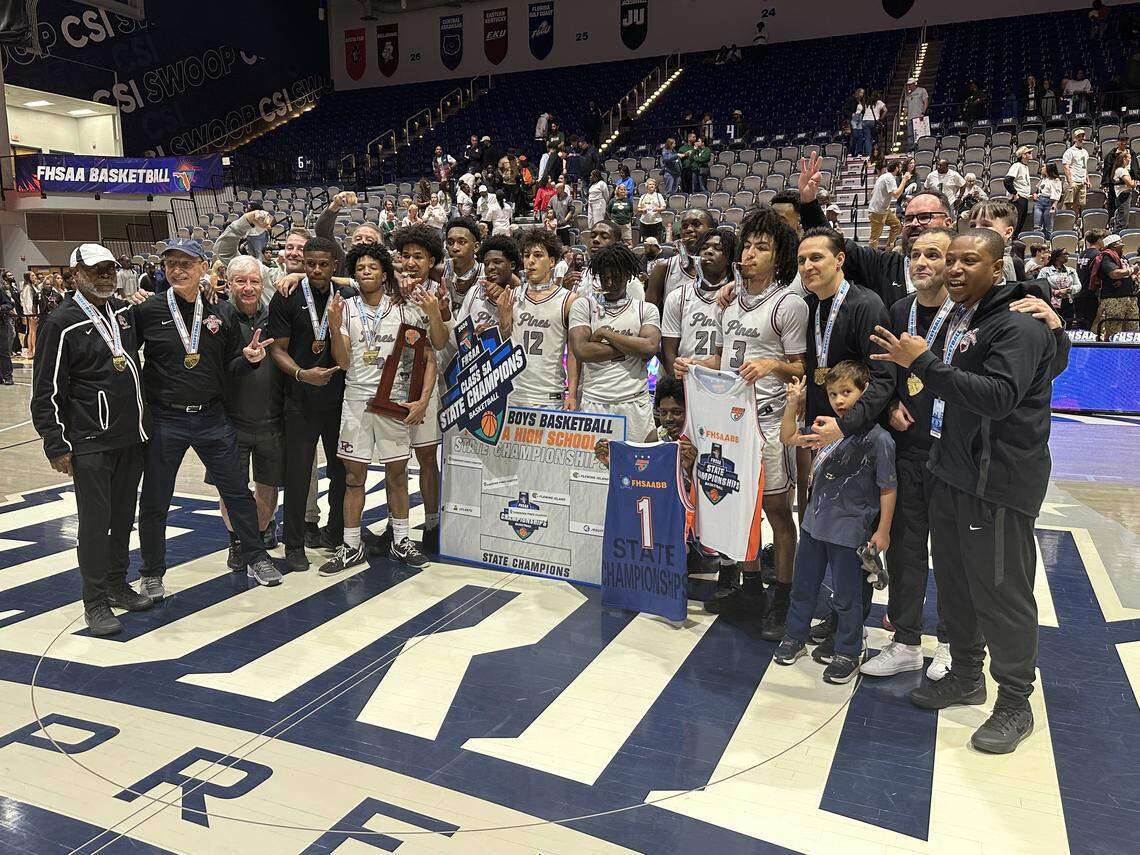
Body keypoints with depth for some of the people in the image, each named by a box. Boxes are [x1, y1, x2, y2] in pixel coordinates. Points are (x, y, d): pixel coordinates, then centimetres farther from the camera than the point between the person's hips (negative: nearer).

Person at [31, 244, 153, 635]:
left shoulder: (125, 310, 9)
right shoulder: (62, 324, -10)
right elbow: (48, 390, -9)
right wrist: (56, 445, -11)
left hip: (131, 438, 6)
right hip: (90, 443, -6)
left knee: (124, 517, 14)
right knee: (95, 522, -1)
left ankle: (117, 583, 29)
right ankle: (95, 602, 10)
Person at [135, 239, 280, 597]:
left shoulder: (222, 312, 2)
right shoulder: (148, 311, -6)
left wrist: (249, 358, -12)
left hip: (212, 418, 2)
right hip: (164, 420, -2)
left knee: (238, 492, 10)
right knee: (154, 502, 10)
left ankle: (256, 558, 27)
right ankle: (151, 574, 28)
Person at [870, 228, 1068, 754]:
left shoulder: (1019, 325, -14)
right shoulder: (958, 317, 13)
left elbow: (999, 396, -27)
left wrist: (923, 364, -26)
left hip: (999, 482, -9)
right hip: (951, 473, 9)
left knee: (1001, 591, 0)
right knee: (955, 582, 18)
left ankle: (1015, 703, 16)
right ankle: (965, 676, 35)